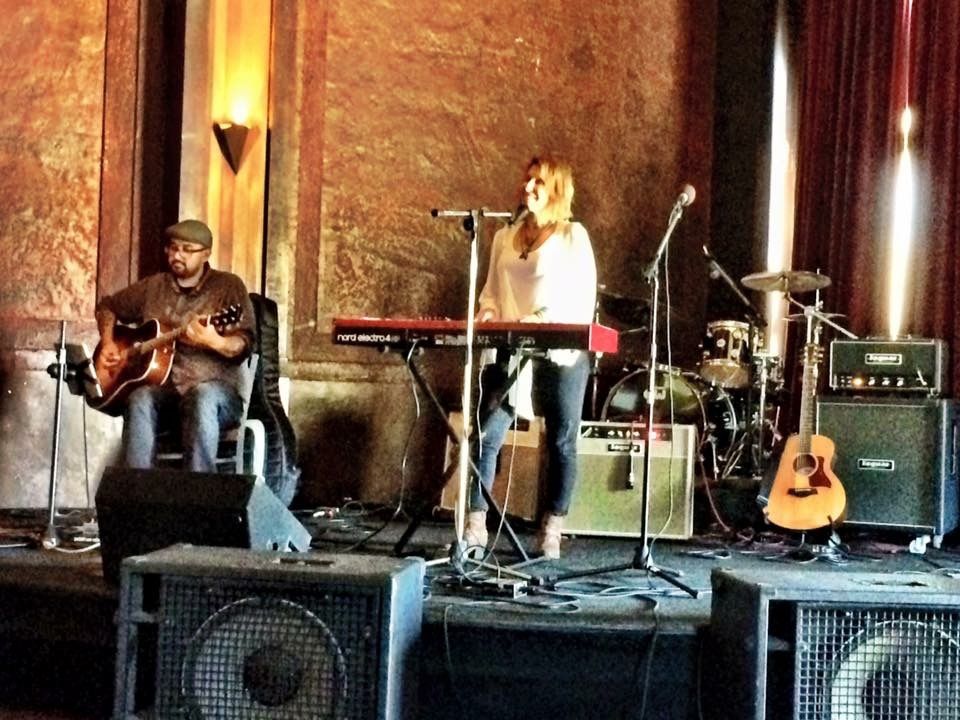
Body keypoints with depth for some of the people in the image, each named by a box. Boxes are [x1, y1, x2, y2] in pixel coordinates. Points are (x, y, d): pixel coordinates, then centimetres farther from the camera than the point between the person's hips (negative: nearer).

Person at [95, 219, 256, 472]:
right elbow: (108, 306, 28)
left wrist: (214, 342, -30)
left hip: (216, 391, -3)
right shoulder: (154, 286, 15)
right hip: (162, 388, 3)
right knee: (140, 399, -32)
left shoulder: (228, 287, 2)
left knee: (203, 395, -38)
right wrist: (108, 343, 9)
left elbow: (244, 345, -8)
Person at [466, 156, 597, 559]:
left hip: (560, 352, -3)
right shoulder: (506, 235, 16)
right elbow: (491, 289, 22)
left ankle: (551, 532, 13)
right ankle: (475, 527, -1)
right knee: (485, 435, -6)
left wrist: (545, 320, -19)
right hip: (509, 352, 4)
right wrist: (488, 311, 1)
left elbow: (584, 300, -4)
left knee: (561, 442, 3)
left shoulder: (573, 236, 2)